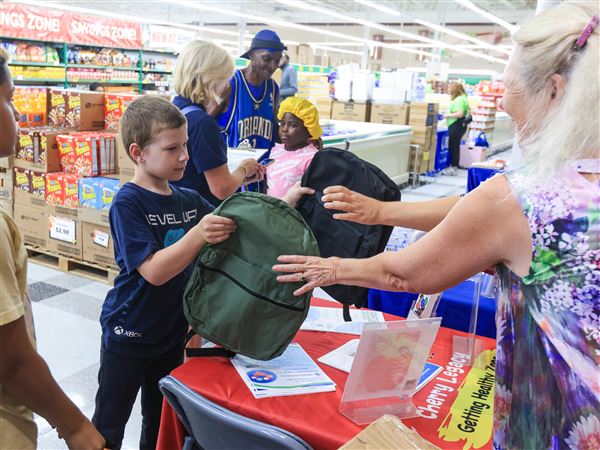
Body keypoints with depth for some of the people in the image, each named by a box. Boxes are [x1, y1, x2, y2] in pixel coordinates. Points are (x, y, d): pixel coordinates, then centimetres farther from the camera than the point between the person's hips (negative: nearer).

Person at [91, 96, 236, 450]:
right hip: (128, 337, -5)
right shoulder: (128, 203, -19)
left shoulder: (190, 201, 0)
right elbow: (154, 271, -27)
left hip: (172, 333, 6)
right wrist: (198, 235, -42)